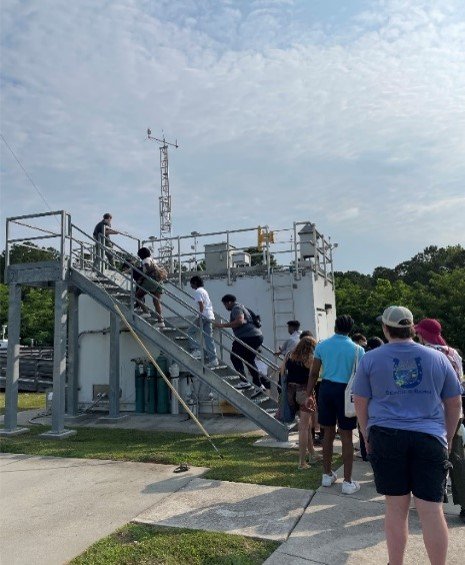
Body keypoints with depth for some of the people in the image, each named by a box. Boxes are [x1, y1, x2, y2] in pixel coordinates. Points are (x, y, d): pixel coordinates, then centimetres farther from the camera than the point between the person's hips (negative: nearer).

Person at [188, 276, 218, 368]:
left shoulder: (197, 291, -6)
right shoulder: (204, 291, 22)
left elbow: (201, 305, -17)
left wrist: (200, 318, -19)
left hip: (204, 316, -9)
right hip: (210, 316, 9)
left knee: (190, 332, 4)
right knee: (209, 338, 7)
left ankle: (196, 350, -5)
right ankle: (213, 359, 4)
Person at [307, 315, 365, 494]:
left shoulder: (322, 345, 1)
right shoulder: (357, 349, -5)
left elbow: (314, 373, 2)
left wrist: (309, 395, 8)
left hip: (326, 389, 3)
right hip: (345, 391, -3)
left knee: (328, 433, 14)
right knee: (346, 437, 5)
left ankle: (327, 475, 27)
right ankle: (347, 482, 11)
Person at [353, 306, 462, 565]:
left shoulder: (371, 359, 1)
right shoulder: (438, 358, 6)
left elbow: (360, 403, 4)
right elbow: (454, 403, 12)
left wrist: (368, 437, 15)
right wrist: (447, 439, 21)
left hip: (386, 437, 0)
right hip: (429, 439, 1)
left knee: (396, 510, 10)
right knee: (432, 511, 6)